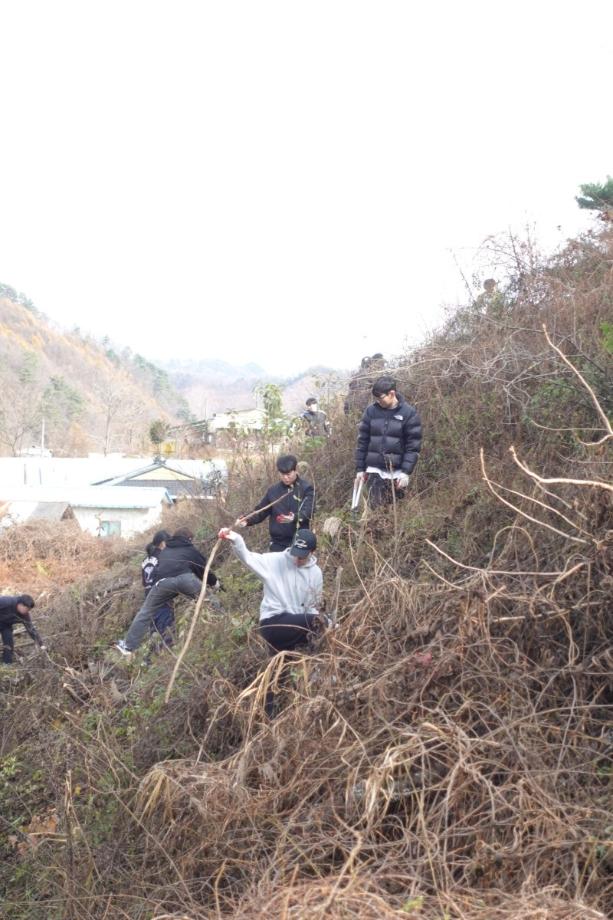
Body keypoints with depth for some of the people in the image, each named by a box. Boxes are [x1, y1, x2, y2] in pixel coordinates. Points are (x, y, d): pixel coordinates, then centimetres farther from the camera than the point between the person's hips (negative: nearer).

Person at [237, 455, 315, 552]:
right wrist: (247, 520, -7)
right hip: (277, 543, 3)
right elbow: (261, 511, 12)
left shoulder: (306, 489, -5)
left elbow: (308, 511, -18)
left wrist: (295, 518, -39)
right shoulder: (274, 490, 7)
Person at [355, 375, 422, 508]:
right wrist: (360, 468, 5)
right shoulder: (371, 411, 2)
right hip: (375, 471, 2)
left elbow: (413, 445, -6)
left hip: (397, 472, -2)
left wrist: (406, 472, -13)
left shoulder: (409, 413, -5)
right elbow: (362, 441, 8)